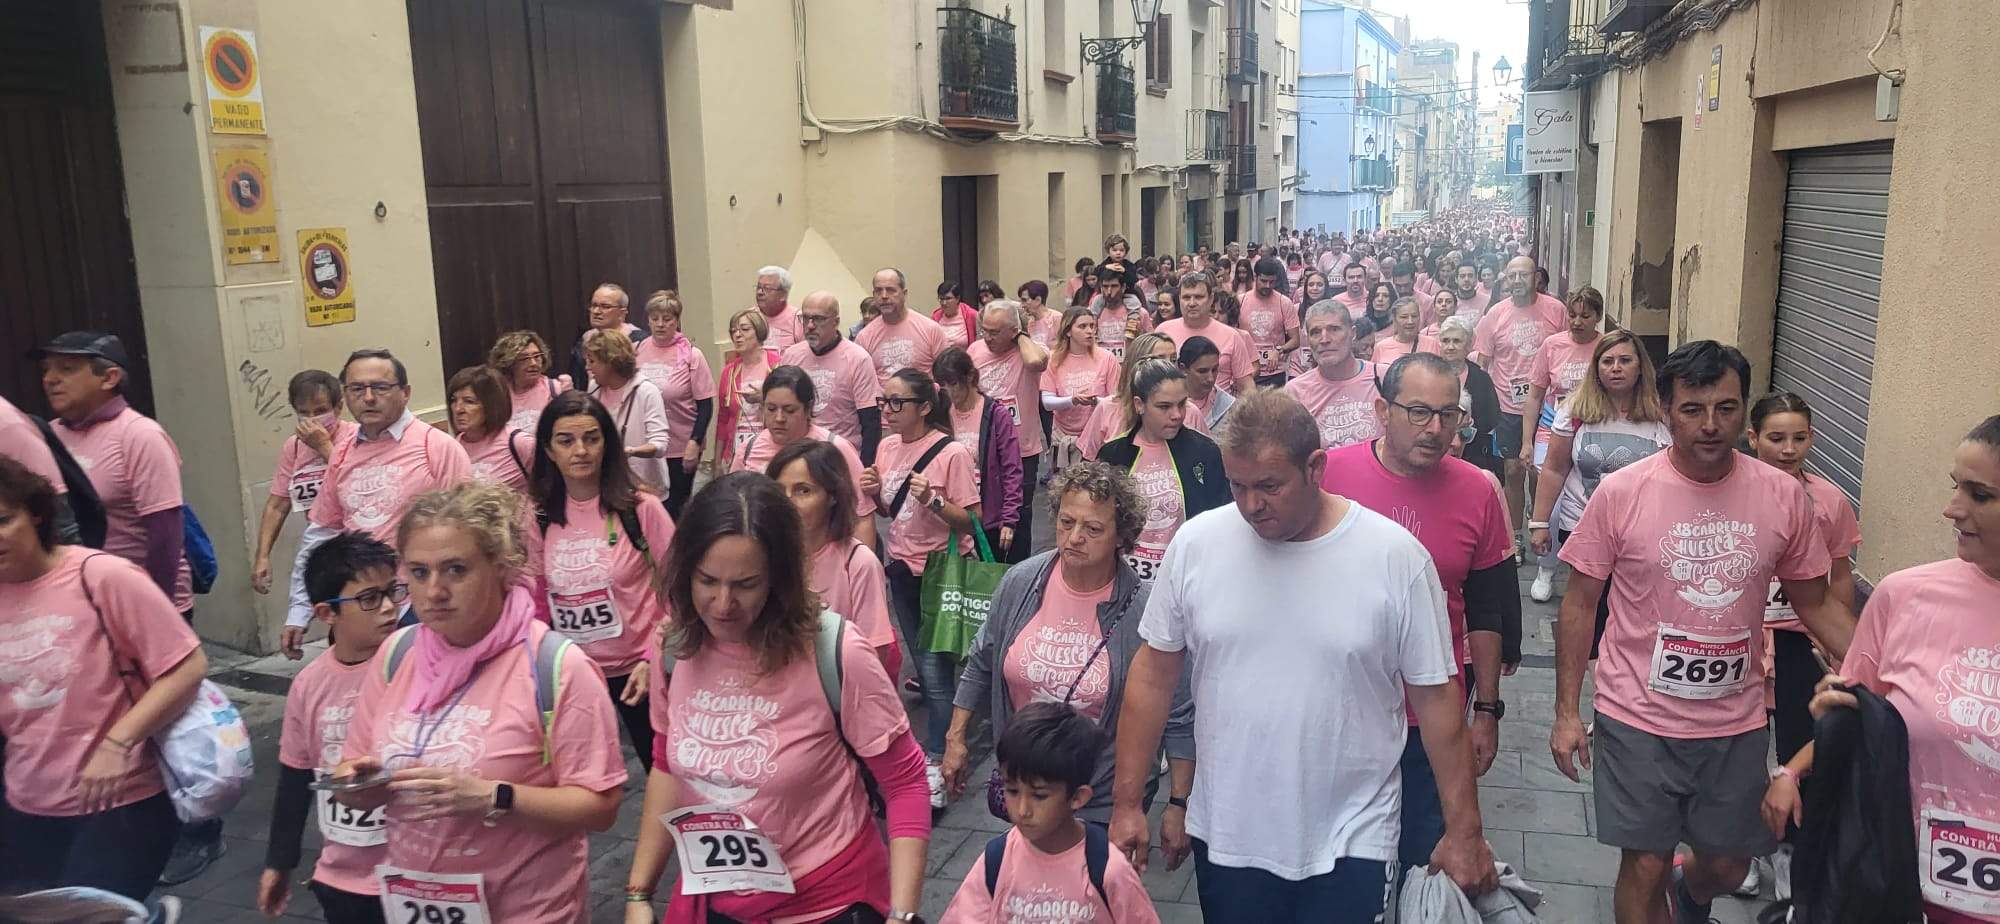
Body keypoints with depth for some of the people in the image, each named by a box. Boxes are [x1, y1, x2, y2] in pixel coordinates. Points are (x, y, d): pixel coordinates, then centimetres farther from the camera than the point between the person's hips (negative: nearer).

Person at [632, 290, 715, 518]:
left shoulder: (691, 355, -8)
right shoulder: (637, 351, 1)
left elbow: (705, 405, -7)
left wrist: (694, 443, -15)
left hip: (681, 448, -3)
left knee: (675, 507, 6)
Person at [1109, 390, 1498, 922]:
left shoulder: (1396, 556, -12)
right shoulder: (1196, 543, -7)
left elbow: (1436, 697, -4)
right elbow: (1154, 674, 1)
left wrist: (1464, 830, 0)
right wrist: (1127, 804, 3)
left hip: (1350, 843, -2)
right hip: (1224, 835, 2)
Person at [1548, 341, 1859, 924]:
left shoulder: (1783, 495, -4)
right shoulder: (1620, 493, -12)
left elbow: (1816, 604, 7)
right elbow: (1580, 605, -5)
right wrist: (1566, 712, -6)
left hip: (1737, 724, 3)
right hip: (1638, 719, -3)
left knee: (1727, 868, 18)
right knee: (1644, 867, 5)